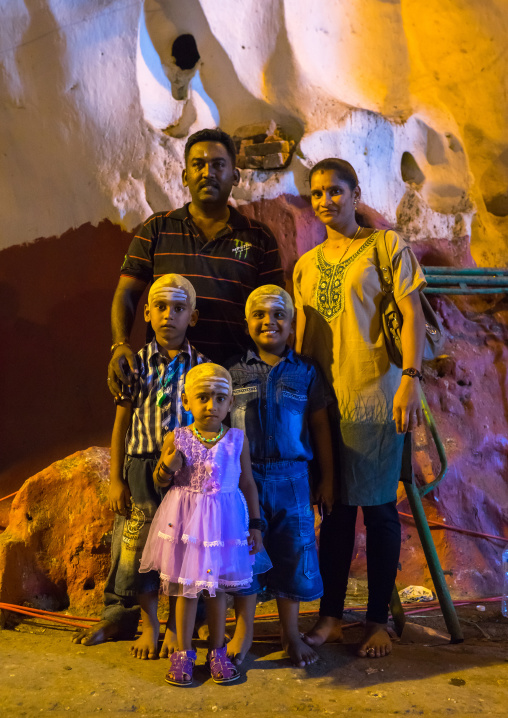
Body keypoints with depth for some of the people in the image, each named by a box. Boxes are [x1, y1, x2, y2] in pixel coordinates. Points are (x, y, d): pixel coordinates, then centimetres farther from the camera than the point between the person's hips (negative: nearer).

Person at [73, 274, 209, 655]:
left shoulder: (201, 366, 1)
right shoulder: (137, 363, 3)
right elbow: (121, 425, 5)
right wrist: (116, 479, 2)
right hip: (141, 468, 1)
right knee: (136, 546, 8)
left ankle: (177, 624, 27)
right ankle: (146, 623, 29)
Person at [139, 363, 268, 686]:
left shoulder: (238, 440, -3)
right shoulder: (176, 438, -5)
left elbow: (247, 484, 4)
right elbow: (160, 481, 4)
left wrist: (255, 525, 3)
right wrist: (167, 467, -18)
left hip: (223, 520, 1)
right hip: (184, 519, 0)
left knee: (217, 587, 12)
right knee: (186, 587, 9)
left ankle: (218, 651, 30)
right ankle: (183, 653, 27)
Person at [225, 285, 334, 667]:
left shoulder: (306, 371, 3)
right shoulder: (234, 371, 3)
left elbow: (320, 426, 7)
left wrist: (327, 477, 6)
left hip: (290, 476, 0)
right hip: (244, 476, 0)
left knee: (292, 553, 8)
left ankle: (291, 633, 28)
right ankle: (244, 631, 24)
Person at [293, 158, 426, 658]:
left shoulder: (386, 246, 3)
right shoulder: (305, 265, 15)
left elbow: (412, 315, -5)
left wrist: (410, 379, -16)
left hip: (375, 396, -4)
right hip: (323, 399, 4)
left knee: (378, 508, 3)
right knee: (335, 508, 10)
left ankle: (378, 622, 17)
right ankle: (330, 617, 21)